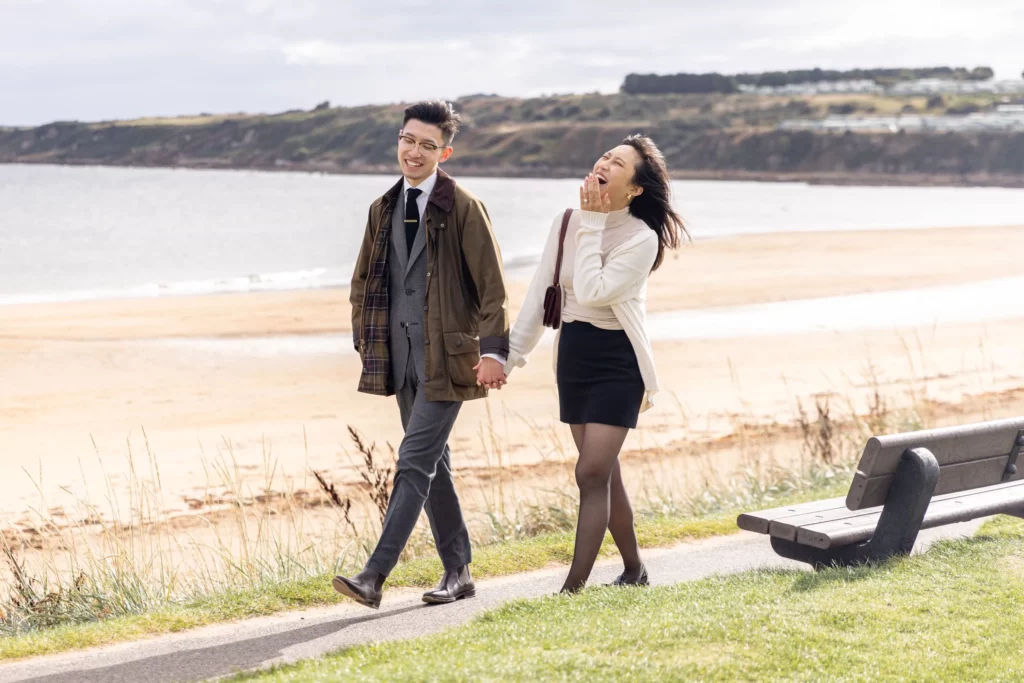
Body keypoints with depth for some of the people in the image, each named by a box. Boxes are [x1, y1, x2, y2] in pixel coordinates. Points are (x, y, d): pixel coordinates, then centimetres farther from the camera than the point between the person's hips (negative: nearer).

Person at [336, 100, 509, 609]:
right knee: (433, 463, 12)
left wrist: (493, 351, -12)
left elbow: (492, 284, -7)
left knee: (415, 462, -11)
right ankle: (458, 572, 22)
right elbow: (363, 282, 19)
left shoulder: (463, 208, -7)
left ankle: (374, 576, -13)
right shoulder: (384, 209, 11)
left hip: (446, 353, -7)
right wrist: (365, 340, 10)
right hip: (400, 354, 7)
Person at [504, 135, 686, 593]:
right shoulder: (566, 223, 3)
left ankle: (574, 587, -10)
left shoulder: (642, 238, -14)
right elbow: (539, 295, 7)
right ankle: (634, 569, 28)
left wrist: (592, 224, -19)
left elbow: (591, 290, -25)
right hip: (573, 355, 6)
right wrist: (512, 353, 2)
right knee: (605, 474, 13)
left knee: (592, 473, -11)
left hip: (617, 363, -6)